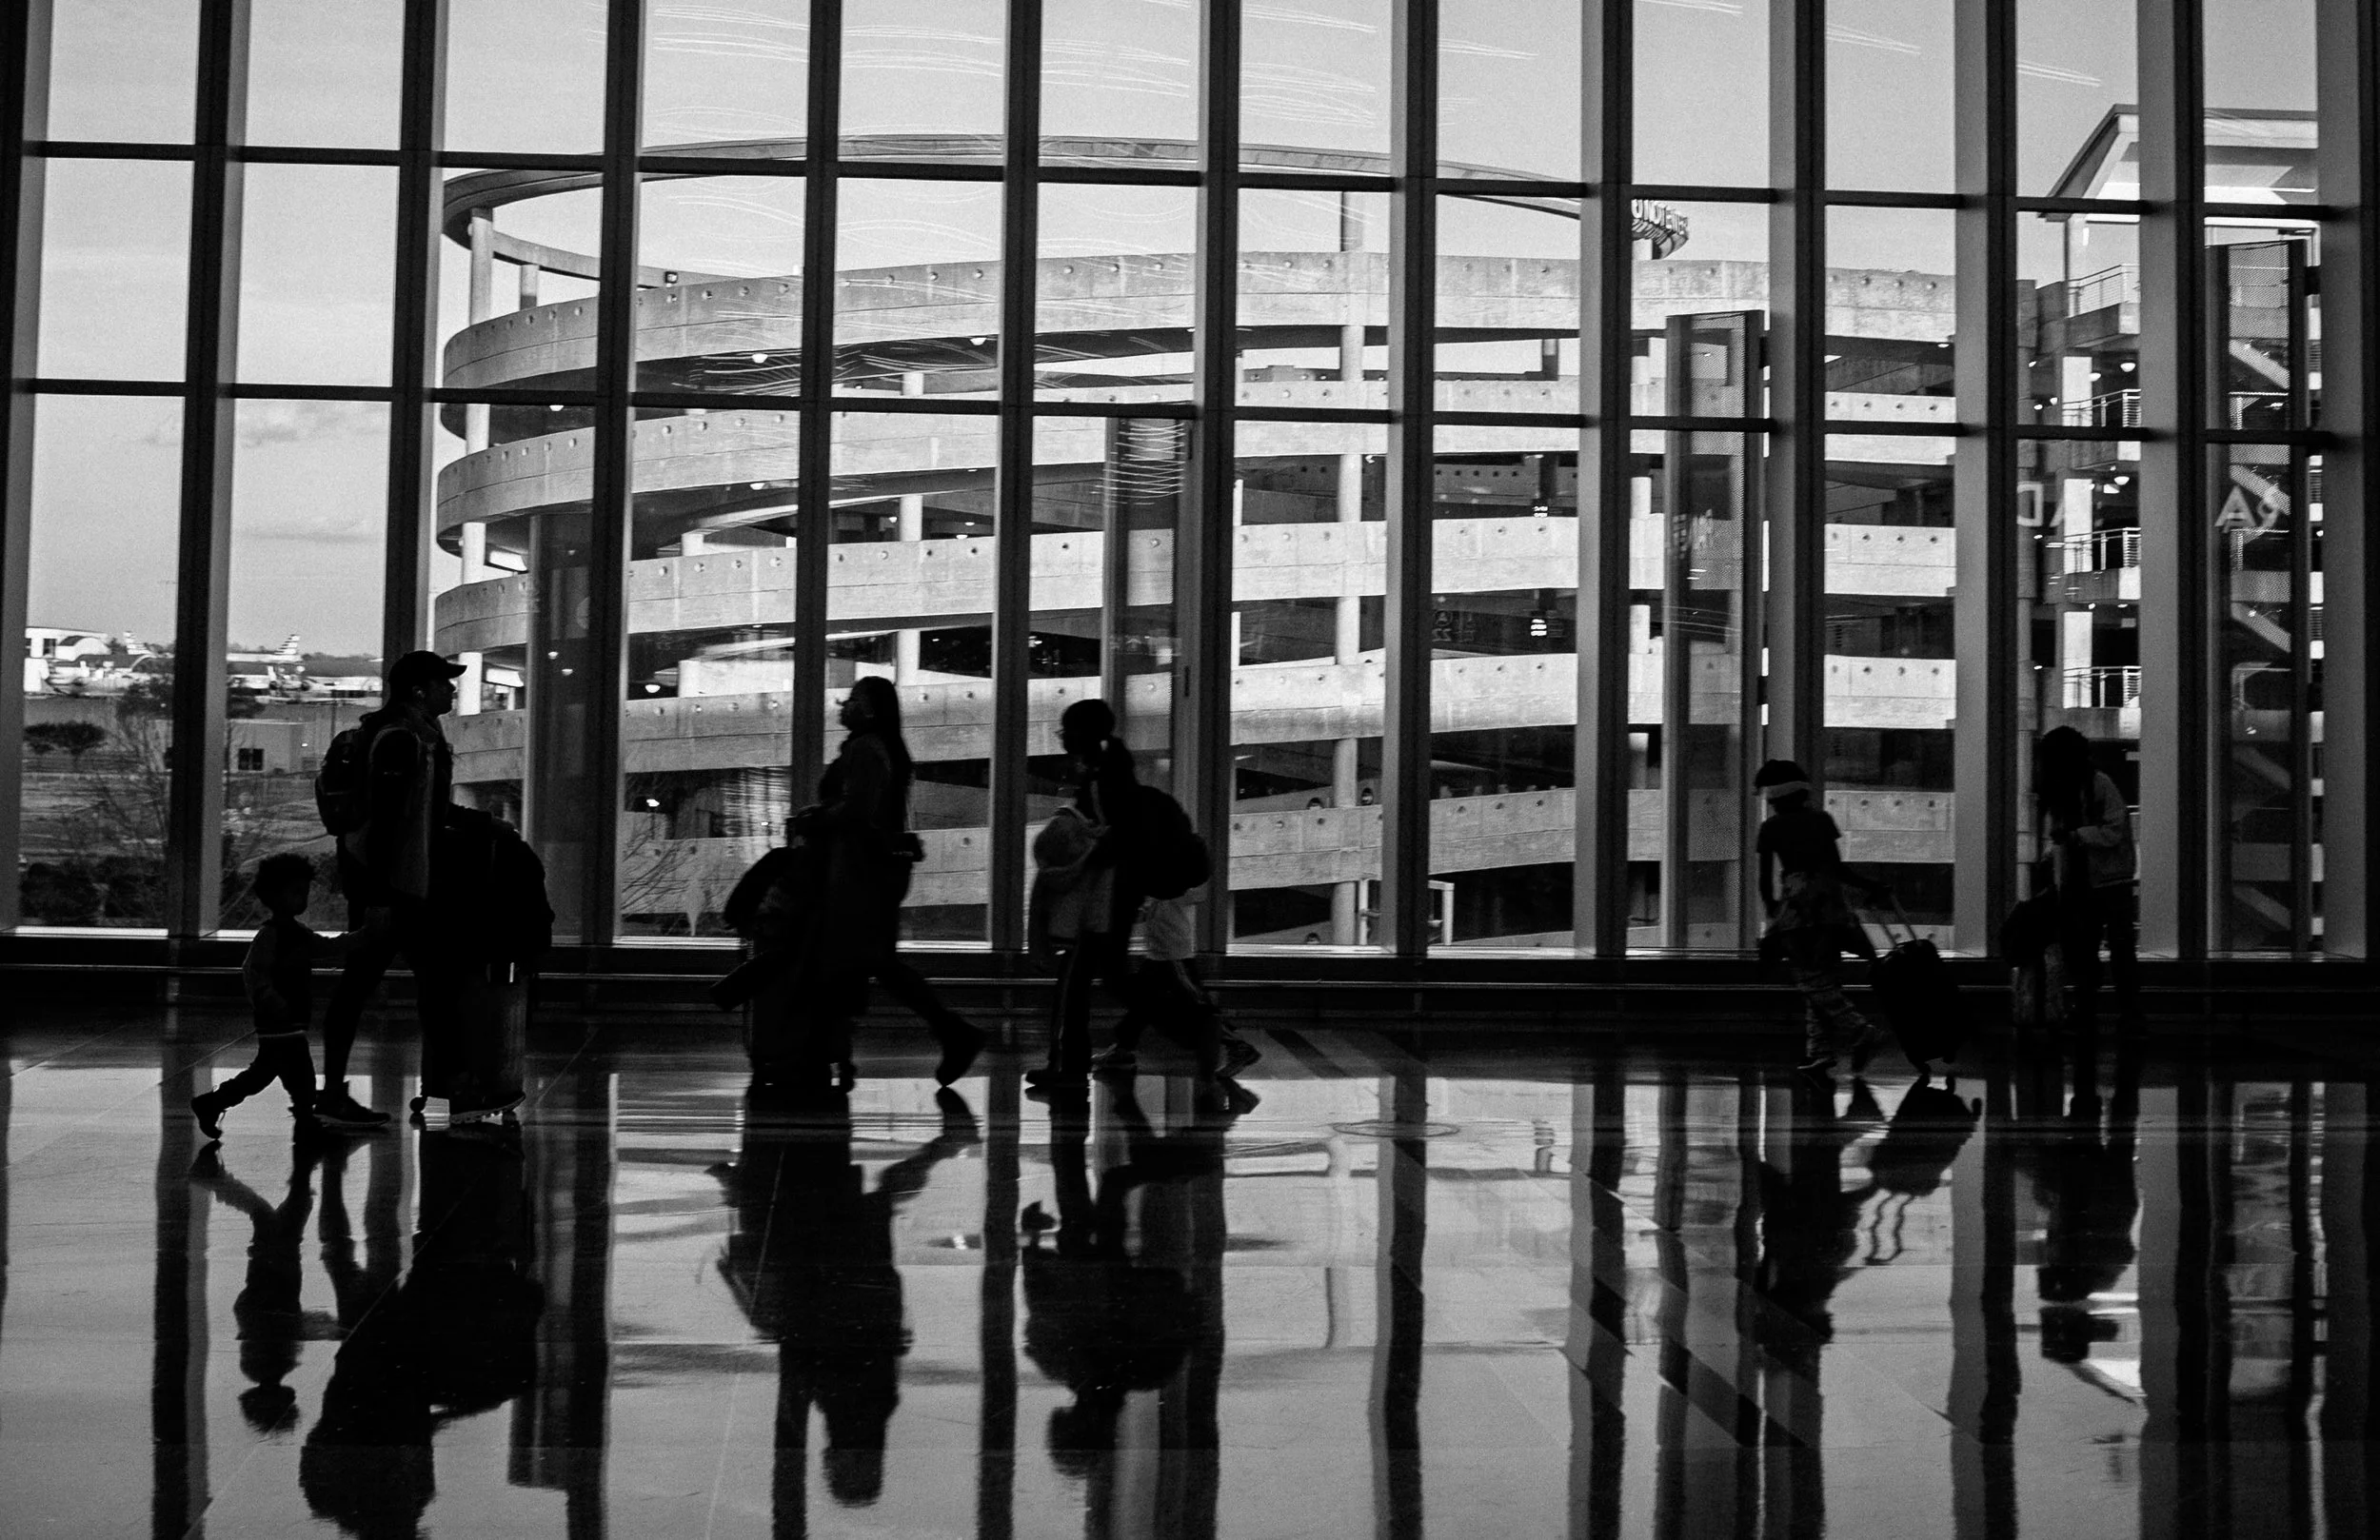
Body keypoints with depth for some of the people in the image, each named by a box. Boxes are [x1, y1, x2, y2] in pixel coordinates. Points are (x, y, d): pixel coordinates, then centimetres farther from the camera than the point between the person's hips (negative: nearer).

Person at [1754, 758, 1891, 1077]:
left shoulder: (1771, 827, -1)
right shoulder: (1821, 819, 8)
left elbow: (1766, 880, 0)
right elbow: (1837, 869, 3)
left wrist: (1772, 911, 13)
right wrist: (1870, 886, 14)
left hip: (1796, 907, -5)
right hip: (1830, 906, 5)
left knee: (1814, 982, -3)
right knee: (1825, 978, 11)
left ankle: (1861, 1033, -18)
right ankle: (1820, 1050, 7)